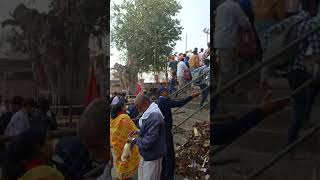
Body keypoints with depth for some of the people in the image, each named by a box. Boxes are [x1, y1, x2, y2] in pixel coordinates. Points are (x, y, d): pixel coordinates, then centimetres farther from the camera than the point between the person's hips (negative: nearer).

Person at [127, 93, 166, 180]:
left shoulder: (154, 117, -29)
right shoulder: (150, 113, 5)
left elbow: (149, 141, -30)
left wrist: (134, 140, -16)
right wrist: (139, 132, 6)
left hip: (152, 156, -10)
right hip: (147, 154, 10)